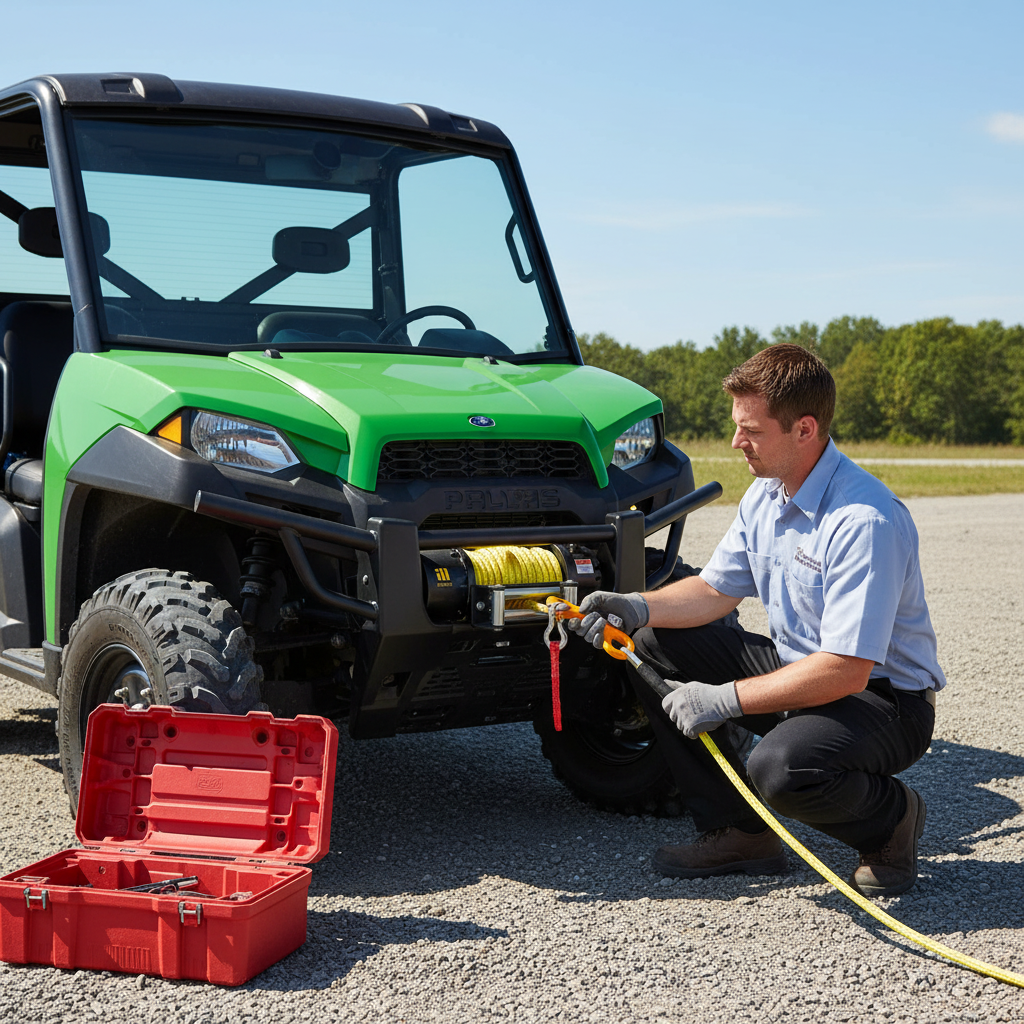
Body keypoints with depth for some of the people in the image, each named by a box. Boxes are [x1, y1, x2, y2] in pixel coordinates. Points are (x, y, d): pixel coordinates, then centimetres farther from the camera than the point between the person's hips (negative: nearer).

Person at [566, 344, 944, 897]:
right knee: (653, 649, -2)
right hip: (794, 666, 9)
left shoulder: (866, 520, -28)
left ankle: (892, 817, -1)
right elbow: (715, 589, 11)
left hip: (885, 697, -9)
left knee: (780, 767, -37)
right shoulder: (767, 493, 1)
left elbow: (846, 671, -31)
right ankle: (740, 831, 3)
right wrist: (638, 607, -8)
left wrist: (725, 699, -28)